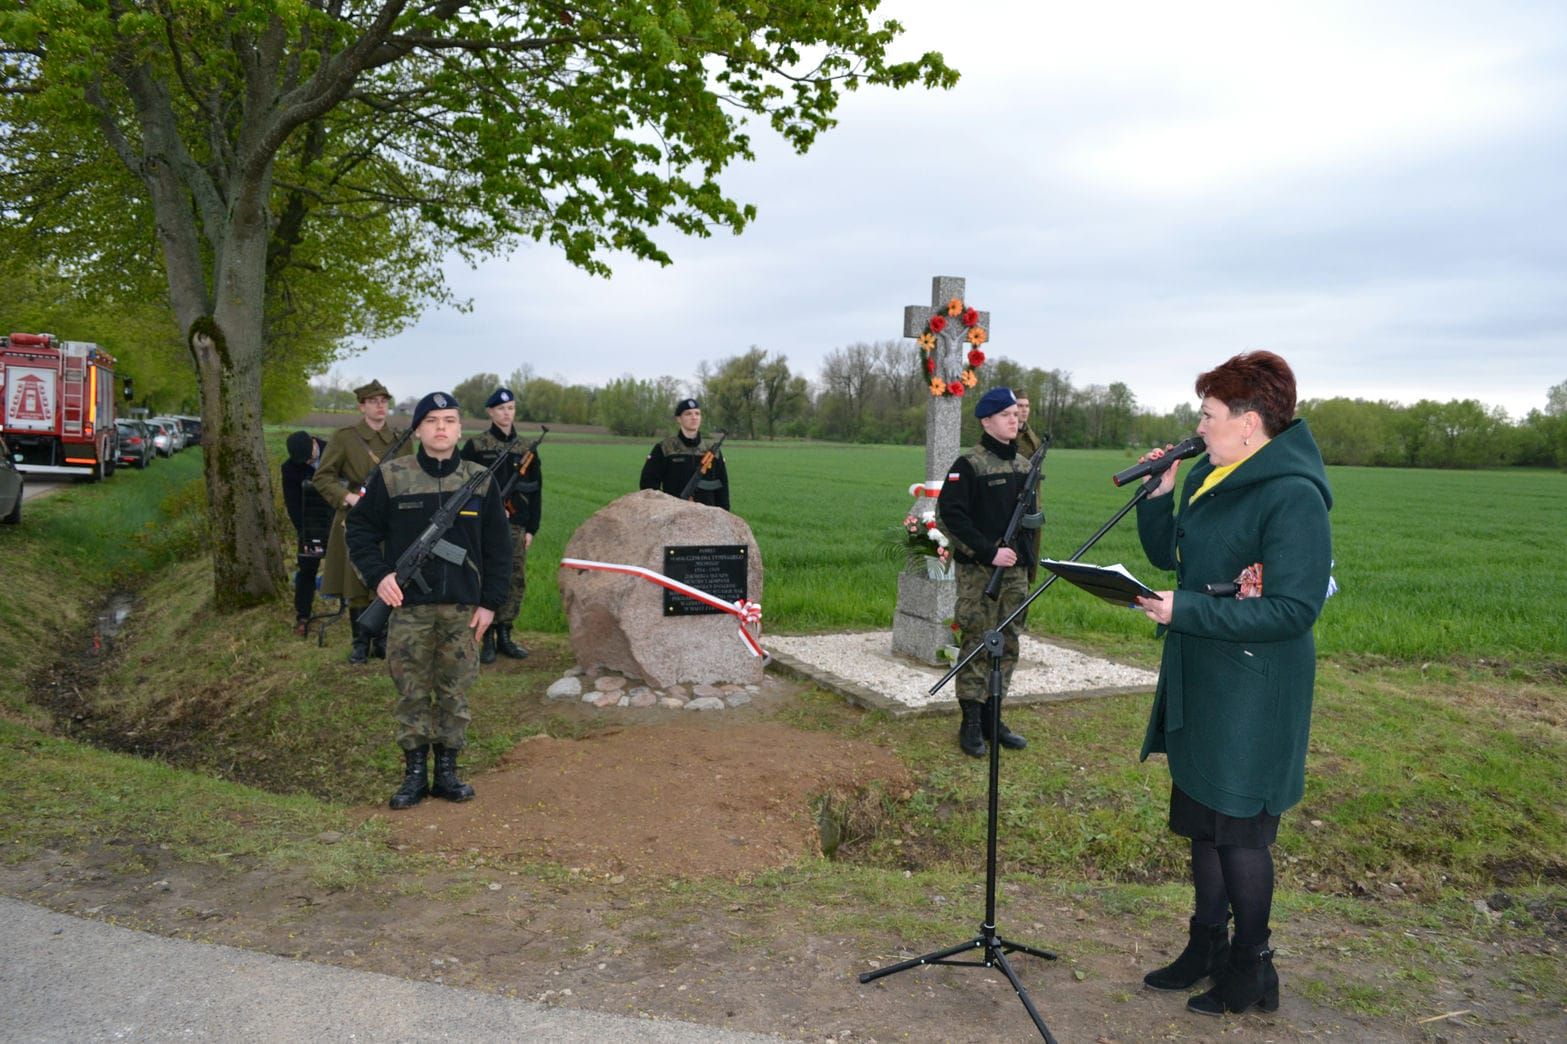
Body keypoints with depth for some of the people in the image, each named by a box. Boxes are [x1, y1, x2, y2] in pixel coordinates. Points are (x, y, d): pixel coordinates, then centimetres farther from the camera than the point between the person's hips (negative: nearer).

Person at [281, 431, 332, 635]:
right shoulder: (290, 468, -9)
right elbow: (293, 504, -8)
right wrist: (305, 534, -15)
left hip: (337, 521, 1)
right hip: (310, 526, -1)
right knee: (306, 569, 1)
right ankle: (302, 617, 10)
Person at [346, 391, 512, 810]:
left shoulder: (480, 481, 4)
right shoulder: (392, 477, 0)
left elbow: (498, 547, 8)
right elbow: (360, 528, 7)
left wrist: (490, 602, 3)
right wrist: (378, 575, -7)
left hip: (462, 609, 1)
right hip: (408, 607, -1)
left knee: (455, 693, 7)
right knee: (412, 693, 4)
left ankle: (447, 772, 19)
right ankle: (414, 773, 17)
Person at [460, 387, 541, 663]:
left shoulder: (526, 449, 10)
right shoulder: (475, 446, 1)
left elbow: (536, 491, 11)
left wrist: (531, 528, 6)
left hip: (516, 526, 4)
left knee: (516, 581, 5)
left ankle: (505, 636, 17)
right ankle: (488, 640, 4)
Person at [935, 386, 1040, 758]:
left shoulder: (1025, 466, 13)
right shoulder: (969, 465, -8)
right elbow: (949, 516, -15)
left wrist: (1027, 557, 11)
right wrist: (989, 552, -19)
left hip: (1015, 571, 6)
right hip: (978, 572, -6)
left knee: (1007, 646, 10)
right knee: (977, 646, -3)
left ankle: (991, 717, 22)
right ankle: (971, 724, 7)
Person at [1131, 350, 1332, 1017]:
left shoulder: (1293, 497, -20)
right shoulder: (1207, 477, 7)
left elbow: (1292, 610, -23)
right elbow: (1166, 554, 14)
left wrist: (1185, 610, -26)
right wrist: (1158, 492, -2)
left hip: (1254, 694, -8)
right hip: (1197, 680, 8)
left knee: (1239, 829, 4)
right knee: (1201, 819, 18)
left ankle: (1252, 972, 24)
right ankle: (1207, 947, 35)